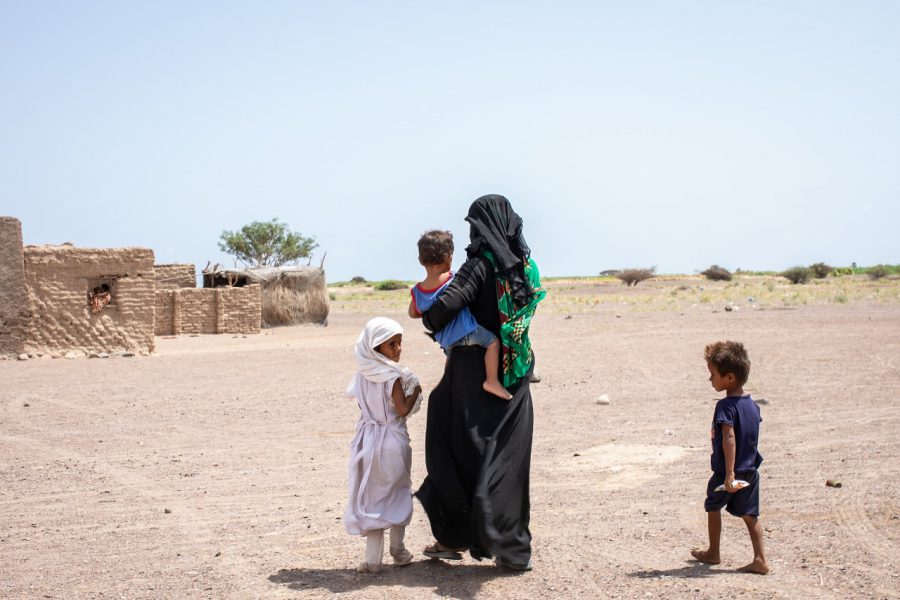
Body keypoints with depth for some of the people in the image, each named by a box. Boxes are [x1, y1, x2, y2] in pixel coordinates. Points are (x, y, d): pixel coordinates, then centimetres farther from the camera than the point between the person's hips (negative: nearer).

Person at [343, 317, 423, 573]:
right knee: (397, 494, 13)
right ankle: (398, 551, 20)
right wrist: (416, 391, -3)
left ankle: (373, 559, 6)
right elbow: (403, 409, -18)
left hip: (368, 439, 5)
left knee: (372, 497, 8)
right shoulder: (394, 376, -16)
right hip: (393, 441, -5)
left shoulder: (363, 375, 3)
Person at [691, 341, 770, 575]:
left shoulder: (725, 406, -19)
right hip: (750, 470, 6)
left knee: (713, 507, 16)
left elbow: (729, 439, -27)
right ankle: (760, 559, 1)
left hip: (726, 471, -6)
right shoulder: (752, 404, 5)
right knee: (750, 514, 9)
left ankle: (713, 553, 29)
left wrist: (729, 473, -30)